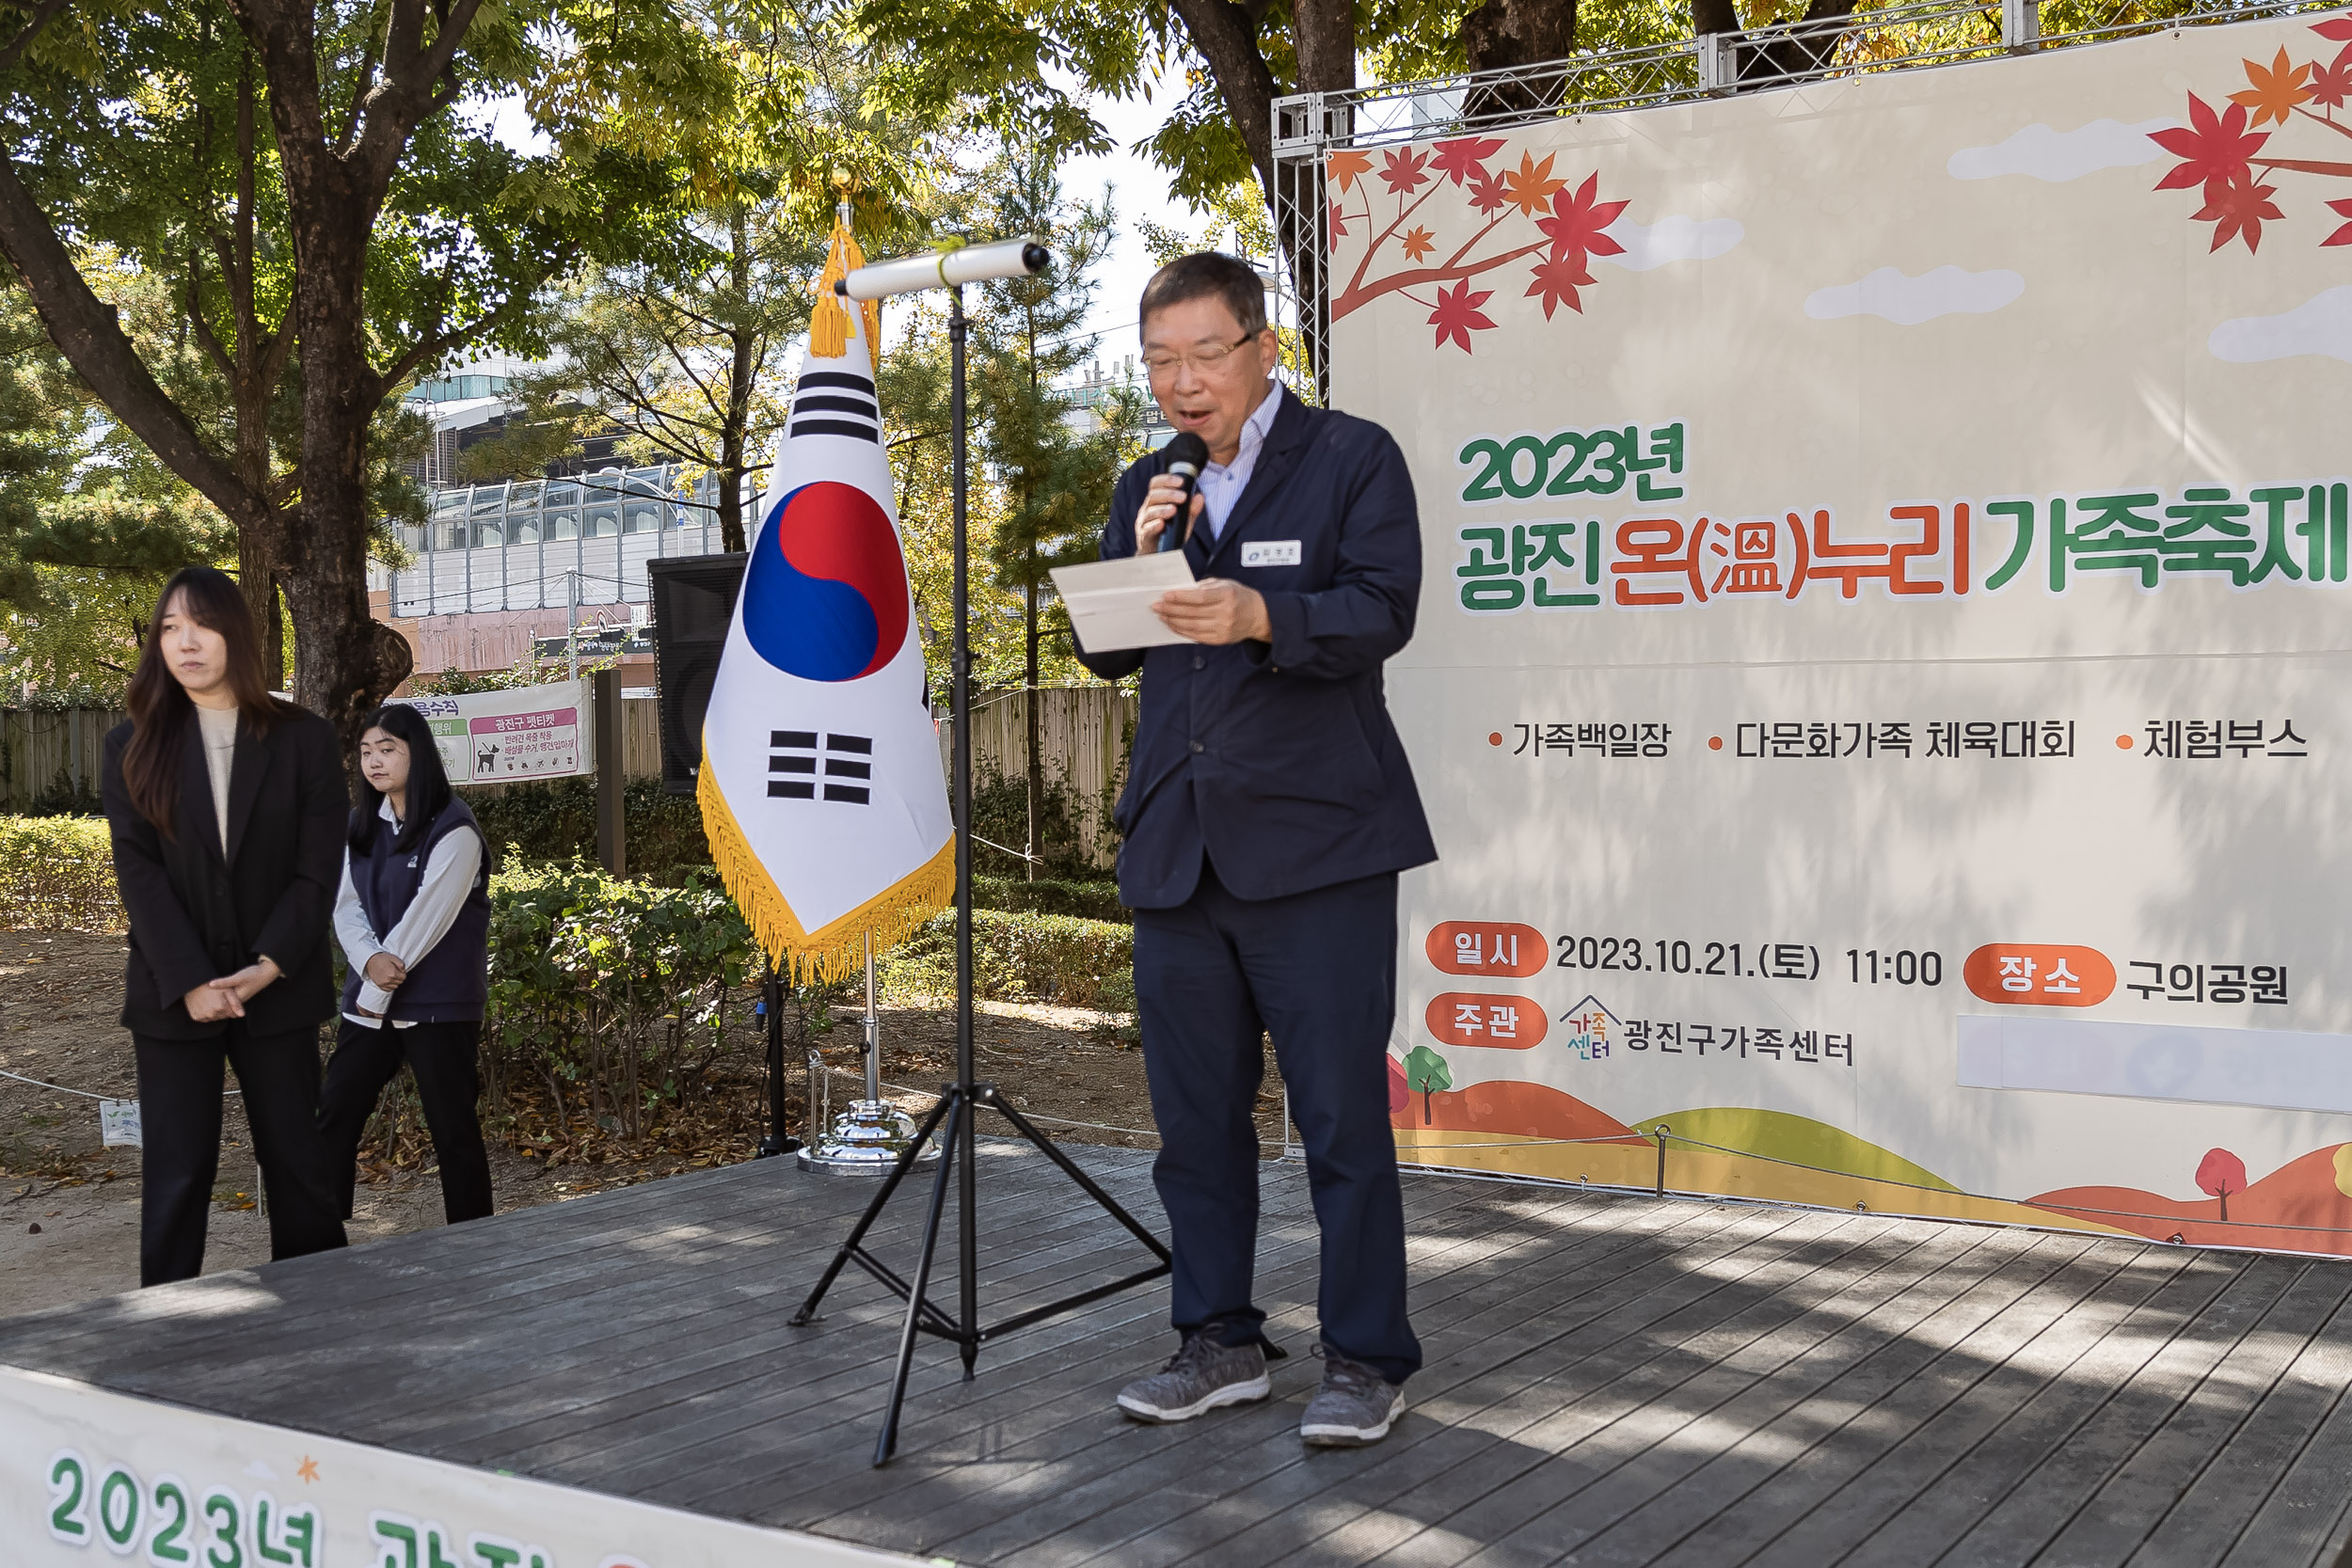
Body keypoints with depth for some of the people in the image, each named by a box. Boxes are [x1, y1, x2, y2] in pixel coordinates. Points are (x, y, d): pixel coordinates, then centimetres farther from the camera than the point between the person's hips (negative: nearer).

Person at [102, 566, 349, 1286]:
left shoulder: (305, 740, 0)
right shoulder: (134, 745, 3)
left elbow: (317, 869, -4)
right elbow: (138, 870, -6)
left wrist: (264, 969, -15)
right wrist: (191, 982, -16)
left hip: (278, 990, 0)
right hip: (171, 997, 0)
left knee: (297, 1161, 7)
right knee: (176, 1173, 2)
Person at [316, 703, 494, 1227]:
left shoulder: (453, 830, -12)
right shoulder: (362, 825, 10)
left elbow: (425, 919, -15)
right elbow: (346, 904, 4)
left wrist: (377, 993, -11)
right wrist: (369, 962, -15)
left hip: (438, 1005, -6)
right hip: (372, 999, 7)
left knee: (453, 1129, -1)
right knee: (335, 1117, 6)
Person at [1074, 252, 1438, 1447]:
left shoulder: (1352, 459, 1)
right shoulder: (1147, 486, 17)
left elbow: (1382, 611, -13)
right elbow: (1105, 653, 13)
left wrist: (1262, 614, -29)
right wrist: (1139, 561, -5)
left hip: (1314, 844, -5)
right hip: (1175, 845, 6)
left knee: (1342, 1114, -2)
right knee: (1195, 1113, 11)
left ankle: (1365, 1360, 10)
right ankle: (1221, 1343, 24)